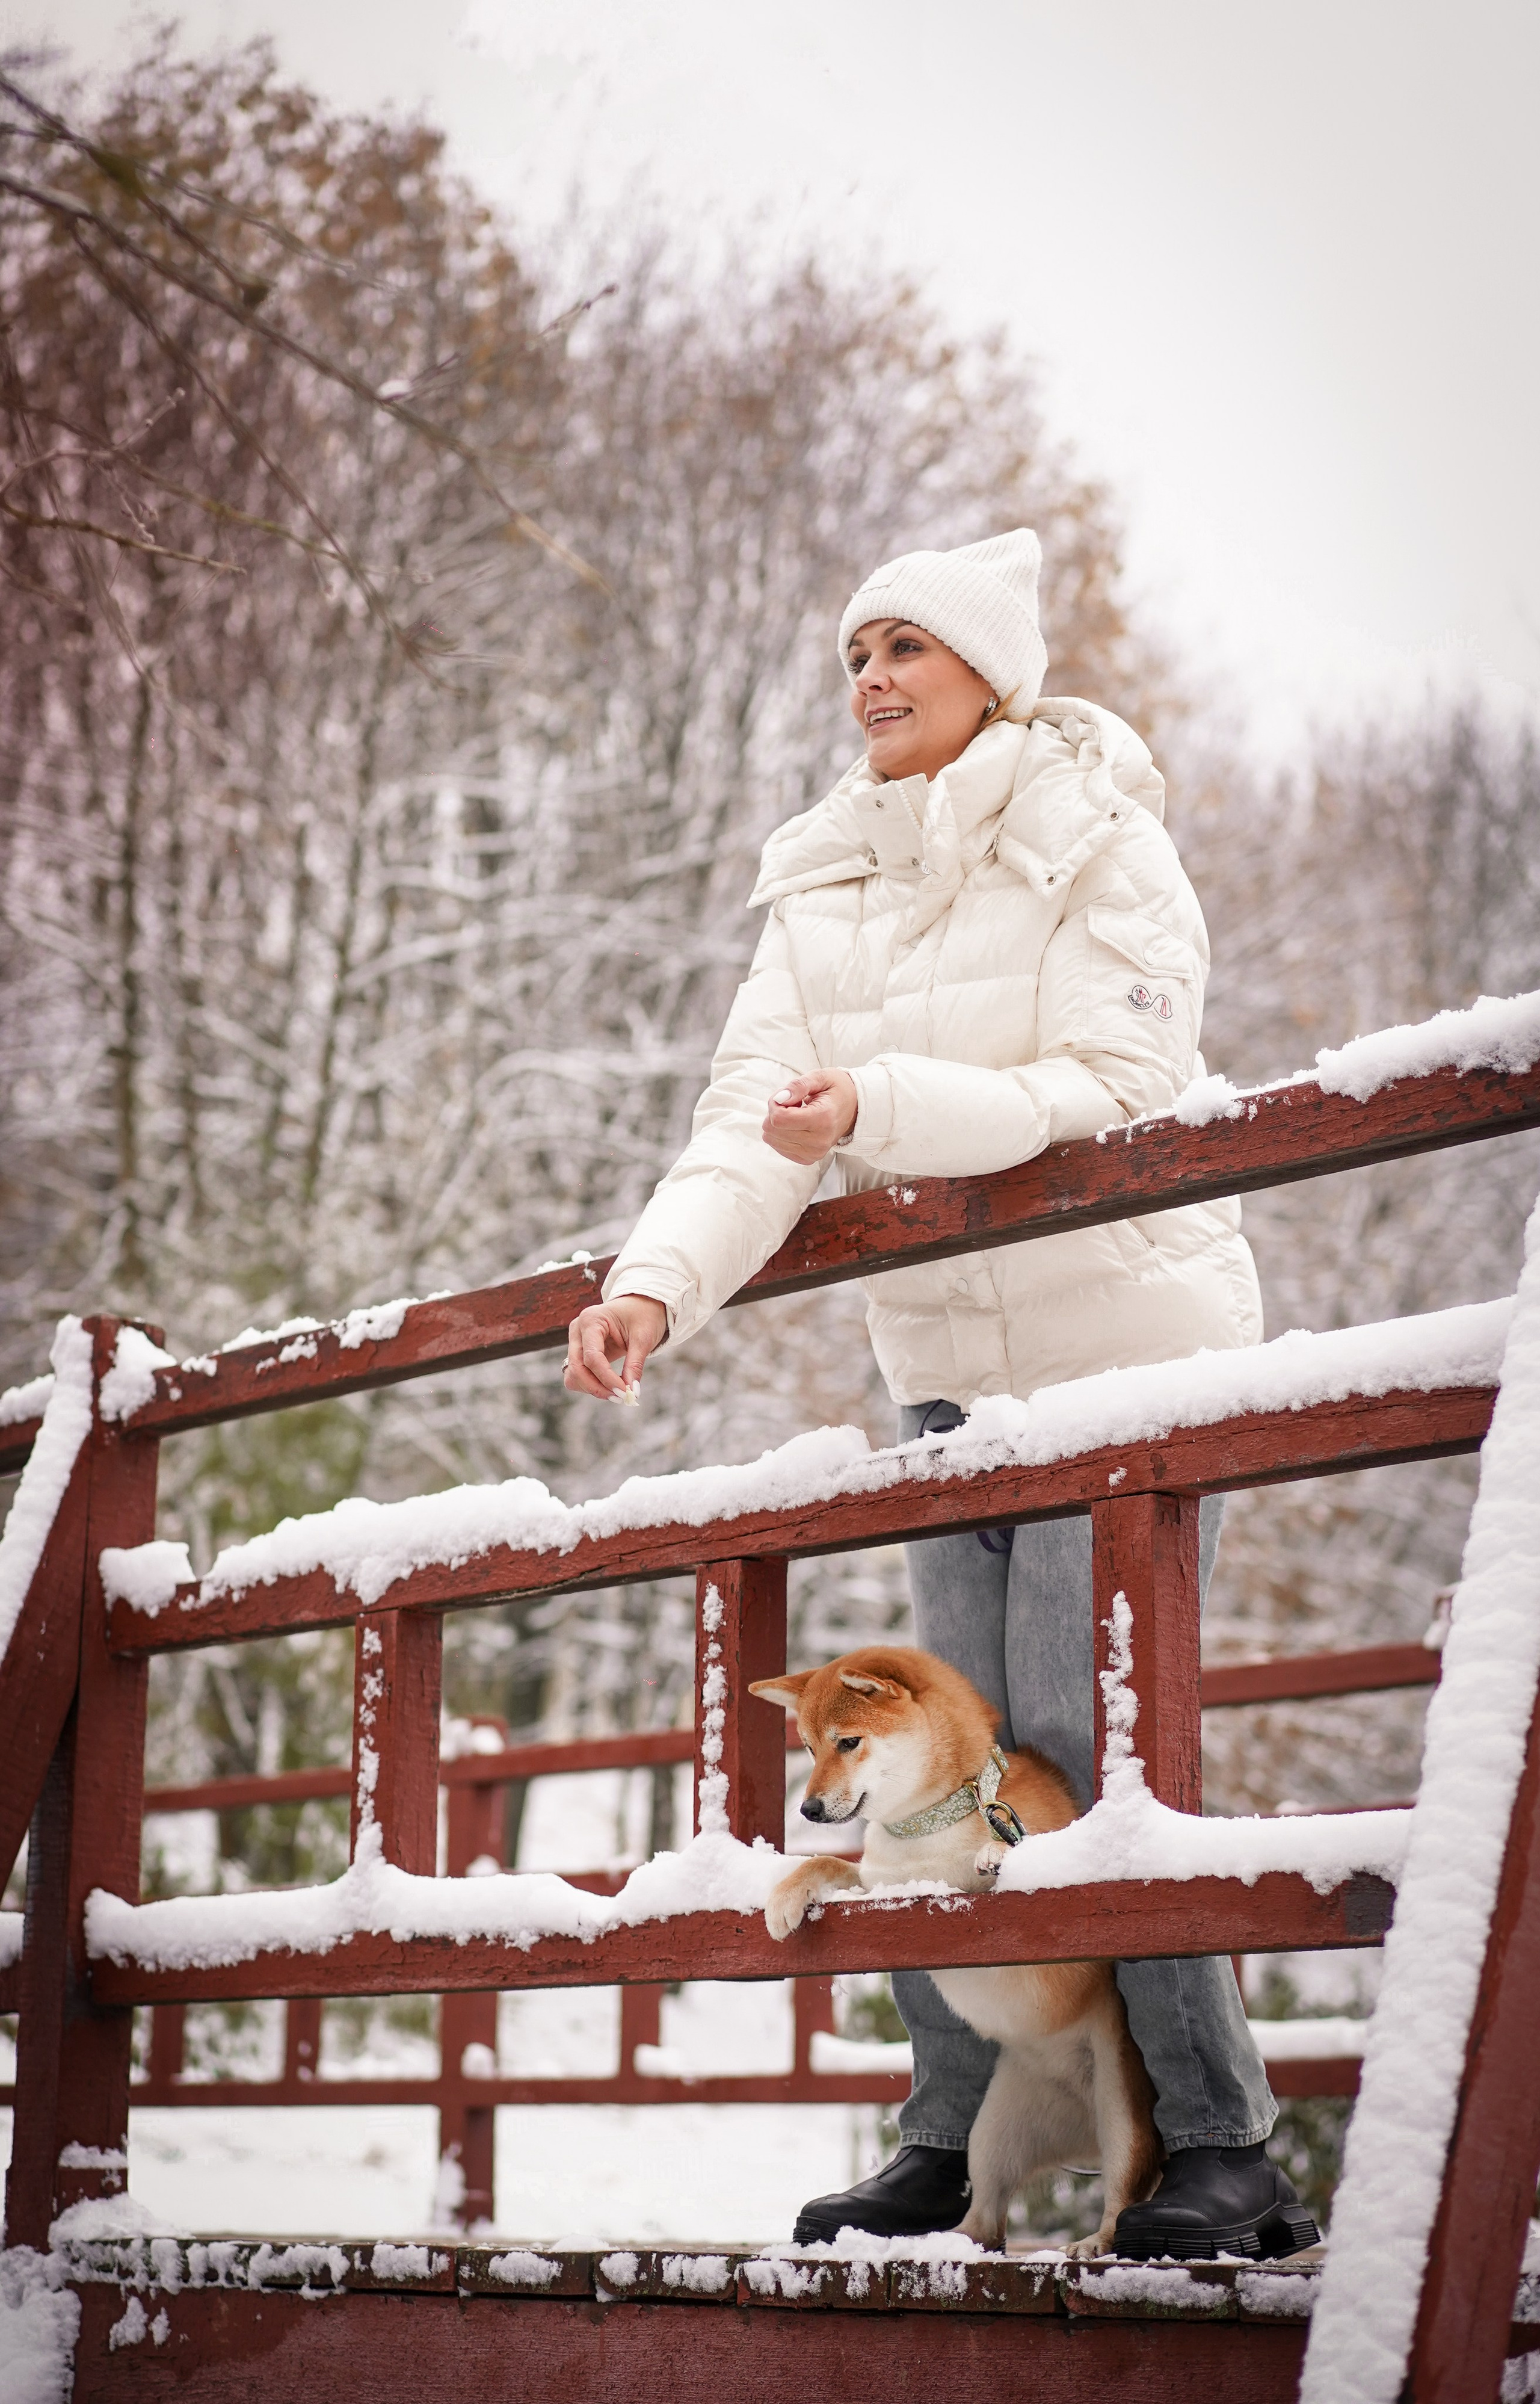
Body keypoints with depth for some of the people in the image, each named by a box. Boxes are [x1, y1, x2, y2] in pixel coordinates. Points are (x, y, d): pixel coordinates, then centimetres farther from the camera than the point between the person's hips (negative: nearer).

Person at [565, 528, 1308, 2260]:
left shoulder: (1097, 847, -8)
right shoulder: (824, 884, 7)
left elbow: (1116, 1094, -18)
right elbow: (756, 1120, -3)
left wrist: (882, 1107, -28)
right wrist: (656, 1283, -21)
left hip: (1129, 1341, -5)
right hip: (947, 1369, 6)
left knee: (1086, 1734, -11)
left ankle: (1219, 2144, -1)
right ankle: (953, 2143, 15)